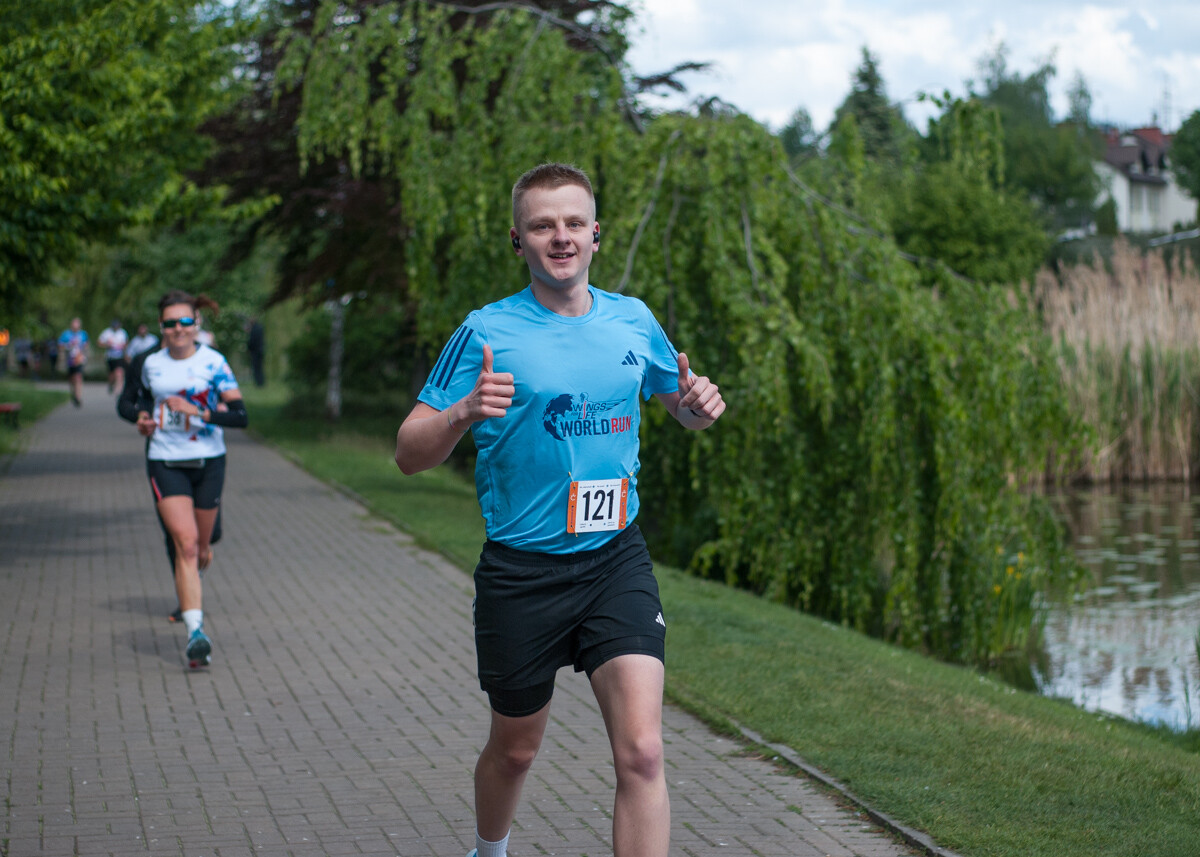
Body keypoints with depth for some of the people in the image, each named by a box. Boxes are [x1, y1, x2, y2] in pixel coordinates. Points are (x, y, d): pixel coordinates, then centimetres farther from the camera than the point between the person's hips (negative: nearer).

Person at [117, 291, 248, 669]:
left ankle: (190, 592, 50)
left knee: (201, 548, 13)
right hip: (165, 464, 0)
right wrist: (141, 417, -2)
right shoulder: (148, 364, 2)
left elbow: (241, 416, -12)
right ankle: (195, 632, -21)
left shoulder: (214, 362, -7)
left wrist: (197, 412, -25)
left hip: (208, 463, 0)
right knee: (185, 544, -16)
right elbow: (125, 402, 19)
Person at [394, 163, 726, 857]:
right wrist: (465, 413, -27)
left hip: (616, 559, 2)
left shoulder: (634, 321, 4)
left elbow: (681, 401, 22)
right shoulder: (487, 332, -6)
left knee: (642, 751, -15)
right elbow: (411, 454, -6)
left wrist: (698, 405, -3)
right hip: (521, 571, -2)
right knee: (516, 748, 16)